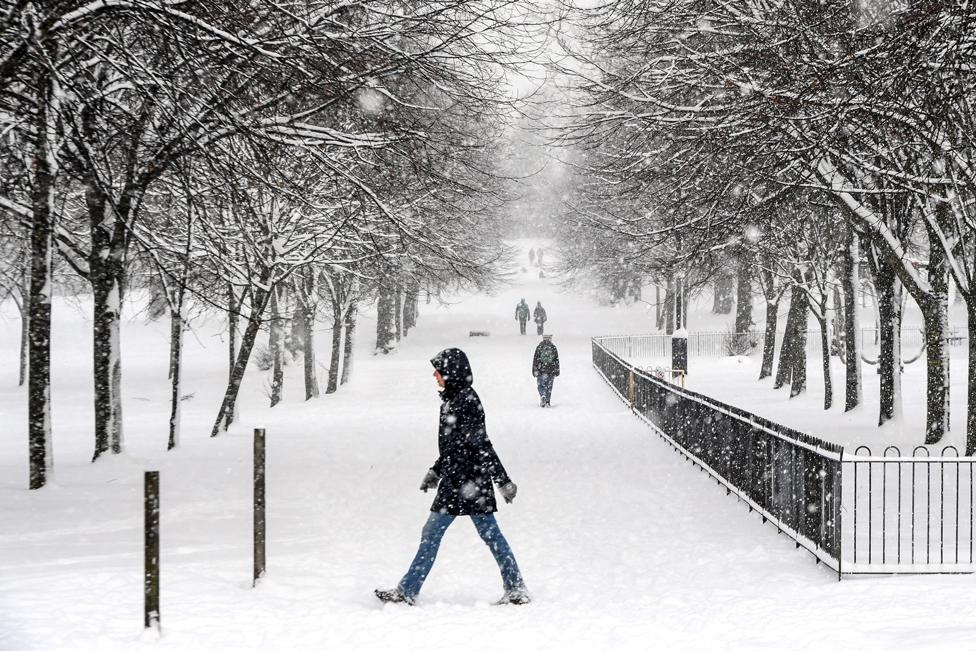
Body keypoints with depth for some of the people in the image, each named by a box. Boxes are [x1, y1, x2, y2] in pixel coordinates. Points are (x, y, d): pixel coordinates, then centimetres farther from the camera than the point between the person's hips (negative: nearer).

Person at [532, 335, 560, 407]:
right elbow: (556, 360, 3)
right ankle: (547, 402, 9)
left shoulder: (539, 347, -3)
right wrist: (557, 372, 10)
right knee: (549, 386, 10)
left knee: (541, 385, 11)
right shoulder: (553, 347, 0)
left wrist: (535, 371, 2)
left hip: (541, 371, -1)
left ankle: (542, 396, -16)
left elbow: (535, 360, -3)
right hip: (551, 371, 1)